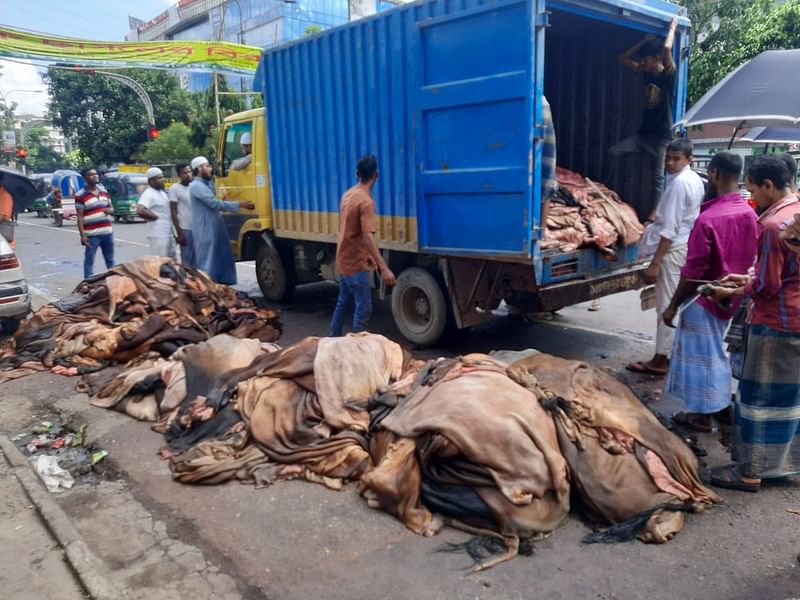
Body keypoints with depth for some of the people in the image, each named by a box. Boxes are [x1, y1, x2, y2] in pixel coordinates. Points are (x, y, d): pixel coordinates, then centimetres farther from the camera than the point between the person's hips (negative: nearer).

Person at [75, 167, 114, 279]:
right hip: (92, 234, -6)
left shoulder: (104, 191, 12)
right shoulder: (80, 195, -7)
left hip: (107, 232, 6)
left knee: (110, 260, 16)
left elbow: (111, 208, 22)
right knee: (89, 261, -1)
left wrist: (110, 210, -4)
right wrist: (83, 235, -15)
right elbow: (80, 216, -9)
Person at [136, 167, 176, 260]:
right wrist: (156, 217, -16)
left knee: (172, 260, 15)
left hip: (169, 234, 9)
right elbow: (140, 211, -29)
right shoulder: (148, 194, -14)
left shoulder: (162, 192, 16)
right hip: (158, 235, -9)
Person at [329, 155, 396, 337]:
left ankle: (333, 341, 29)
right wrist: (384, 268, -37)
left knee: (343, 303, 19)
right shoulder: (366, 202, -21)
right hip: (356, 263, -9)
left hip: (344, 261, 9)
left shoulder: (348, 195, 7)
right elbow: (368, 238, -30)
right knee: (363, 308, -4)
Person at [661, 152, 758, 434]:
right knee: (716, 350, 22)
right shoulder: (750, 215, -2)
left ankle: (701, 414, 20)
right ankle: (723, 405, 35)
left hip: (704, 298, -7)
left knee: (701, 353, 7)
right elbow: (750, 260, 7)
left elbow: (693, 271, -21)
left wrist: (673, 306, -12)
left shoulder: (708, 219, -24)